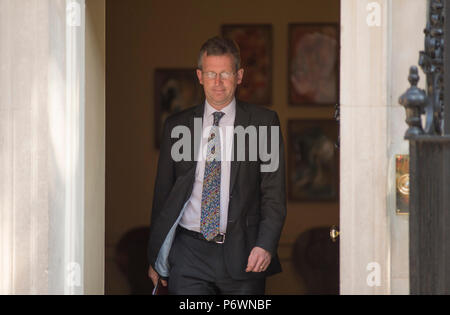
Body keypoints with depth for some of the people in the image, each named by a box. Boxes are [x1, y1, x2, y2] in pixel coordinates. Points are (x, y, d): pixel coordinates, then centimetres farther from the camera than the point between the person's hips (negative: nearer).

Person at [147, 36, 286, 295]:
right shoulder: (177, 126, 9)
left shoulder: (263, 122, 4)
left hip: (242, 254, -1)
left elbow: (274, 191, 0)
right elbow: (162, 192, 14)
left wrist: (266, 245, -14)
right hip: (188, 253, 1)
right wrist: (155, 257, 12)